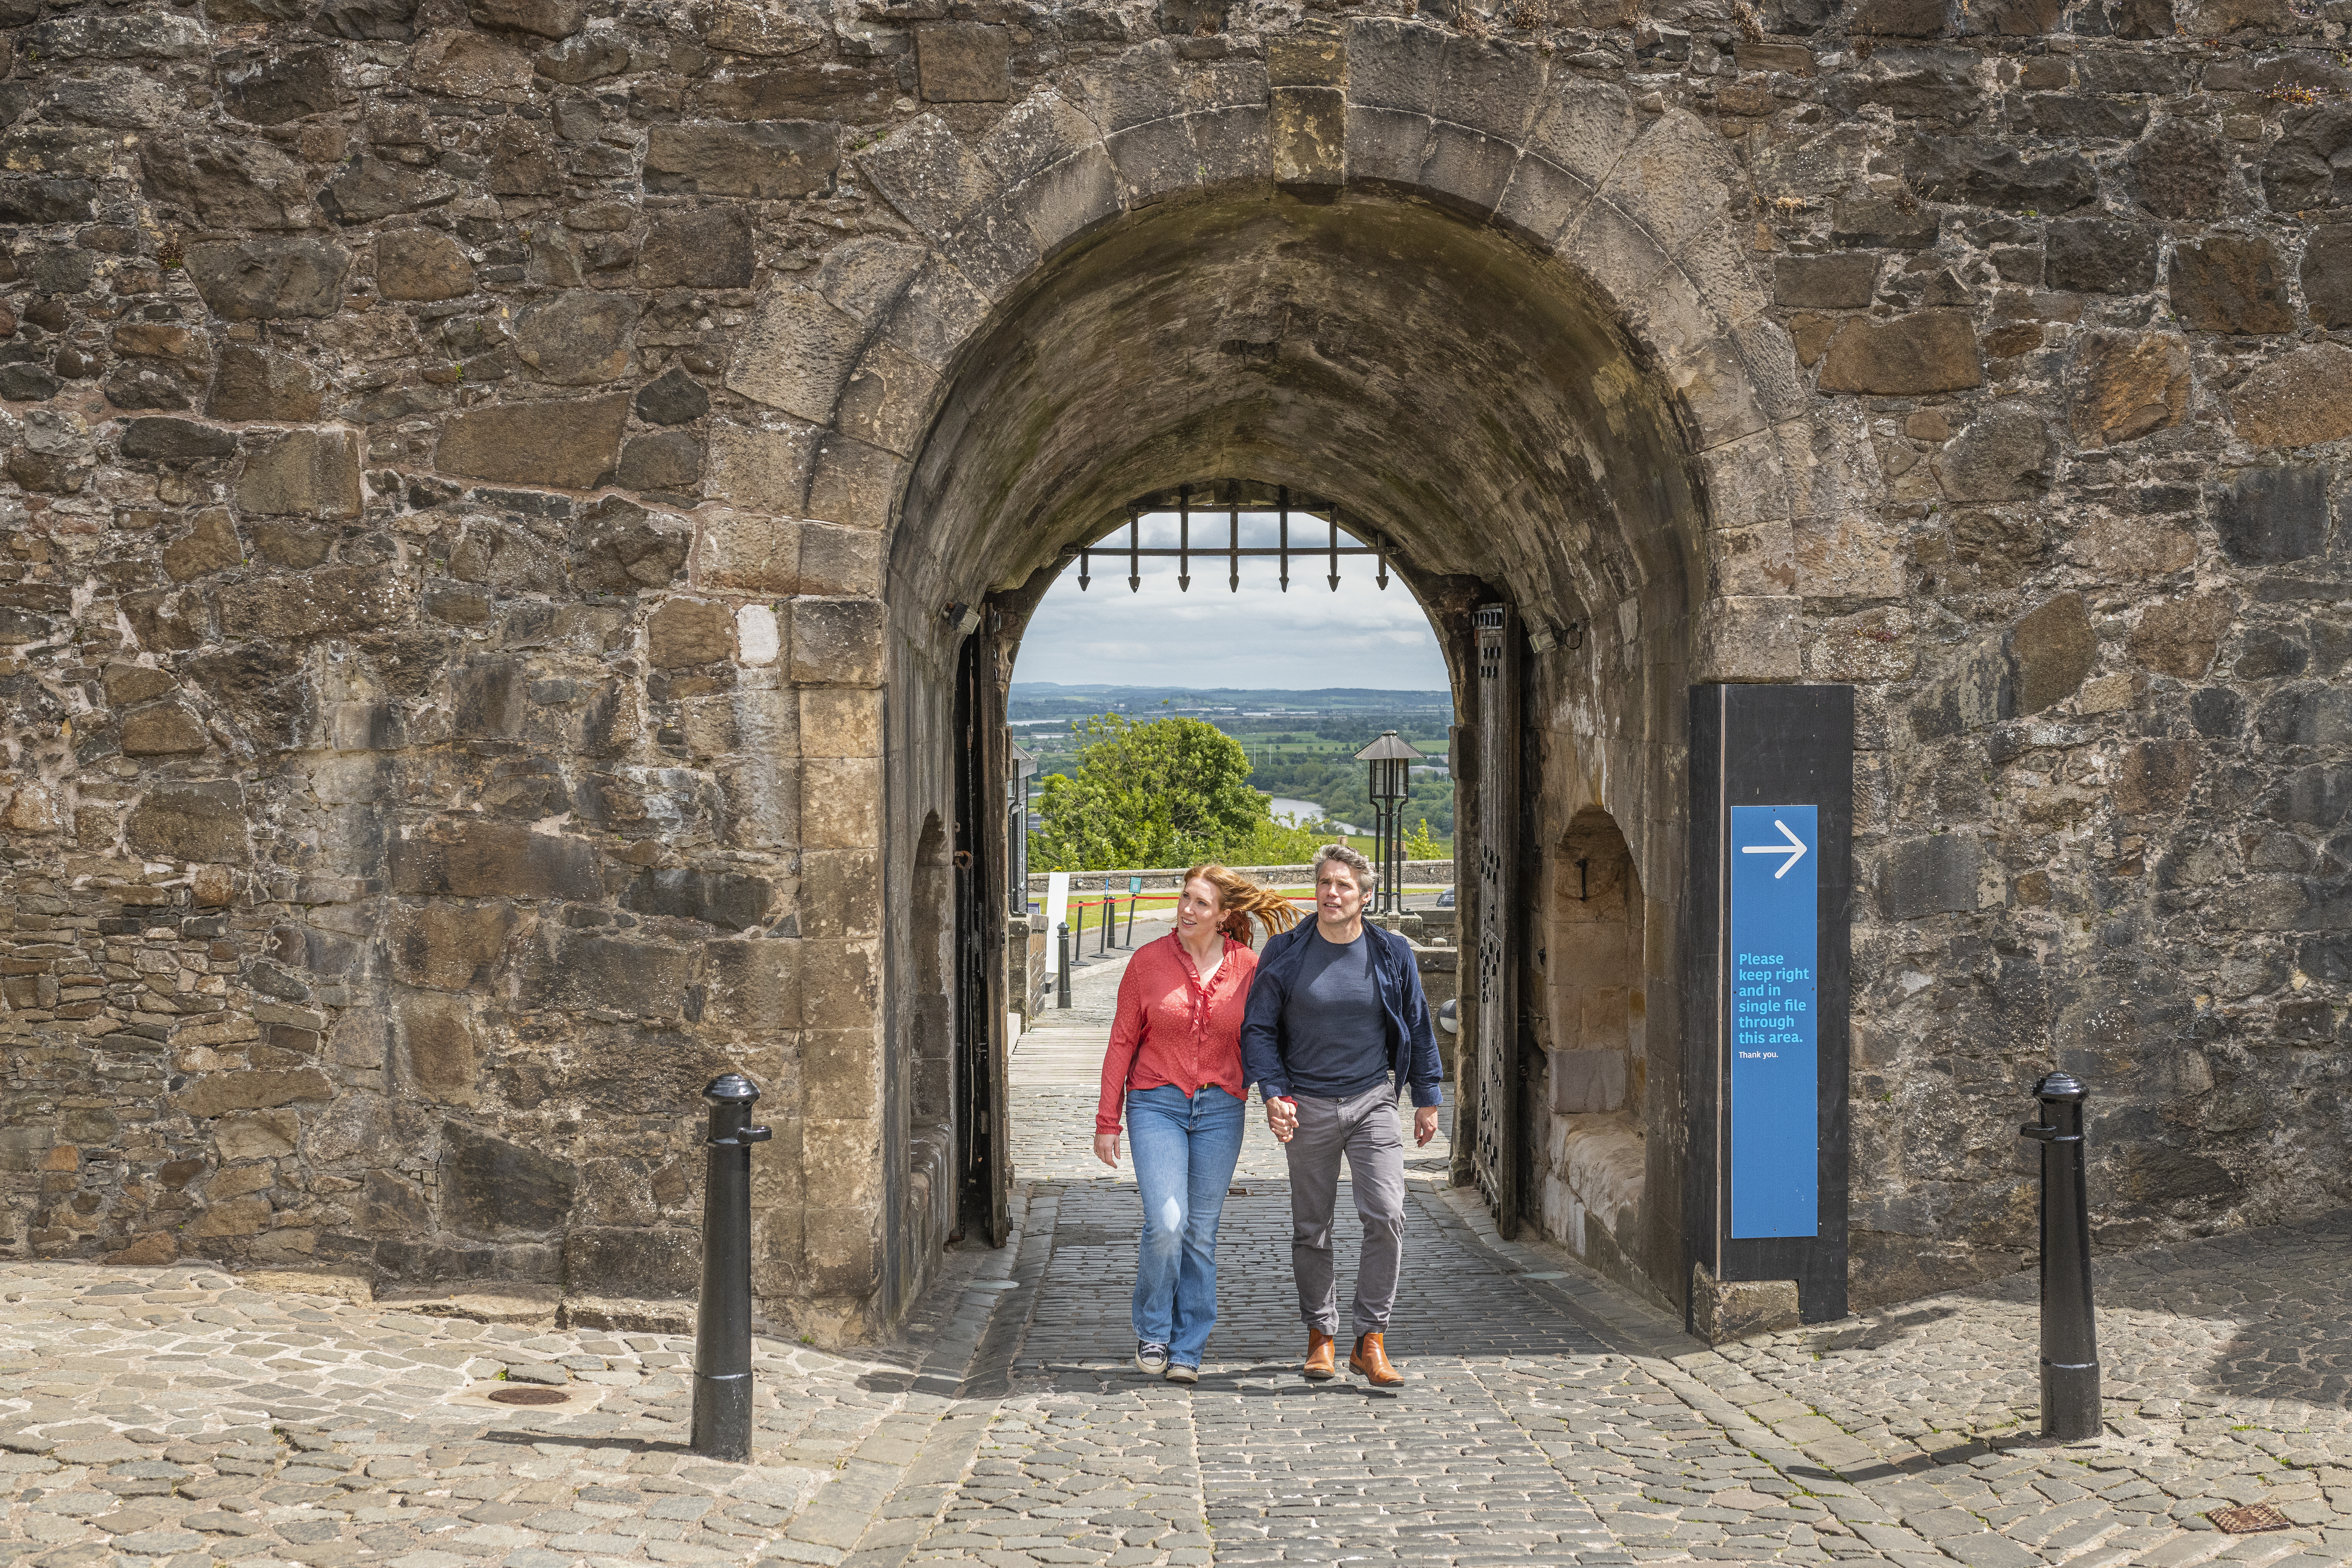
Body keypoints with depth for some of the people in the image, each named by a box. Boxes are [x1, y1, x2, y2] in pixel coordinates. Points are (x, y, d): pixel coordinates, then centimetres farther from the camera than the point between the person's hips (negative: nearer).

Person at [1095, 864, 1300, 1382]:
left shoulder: (1248, 968, -1)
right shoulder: (1148, 960, -3)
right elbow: (1122, 1042, 2)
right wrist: (1107, 1121, 1)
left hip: (1220, 1110, 1)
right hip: (1157, 1105, -1)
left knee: (1201, 1234, 5)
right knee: (1166, 1223, -15)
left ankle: (1186, 1352, 17)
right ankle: (1153, 1330, 9)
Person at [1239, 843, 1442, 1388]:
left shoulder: (1392, 953, 1)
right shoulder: (1284, 955, -3)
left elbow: (1418, 1027, 10)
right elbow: (1258, 1030, 1)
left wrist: (1427, 1100, 10)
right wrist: (1273, 1093, -11)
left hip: (1372, 1100, 0)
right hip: (1308, 1106, 0)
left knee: (1386, 1215, -13)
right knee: (1311, 1229, 7)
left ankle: (1371, 1342, -5)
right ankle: (1320, 1335, 23)